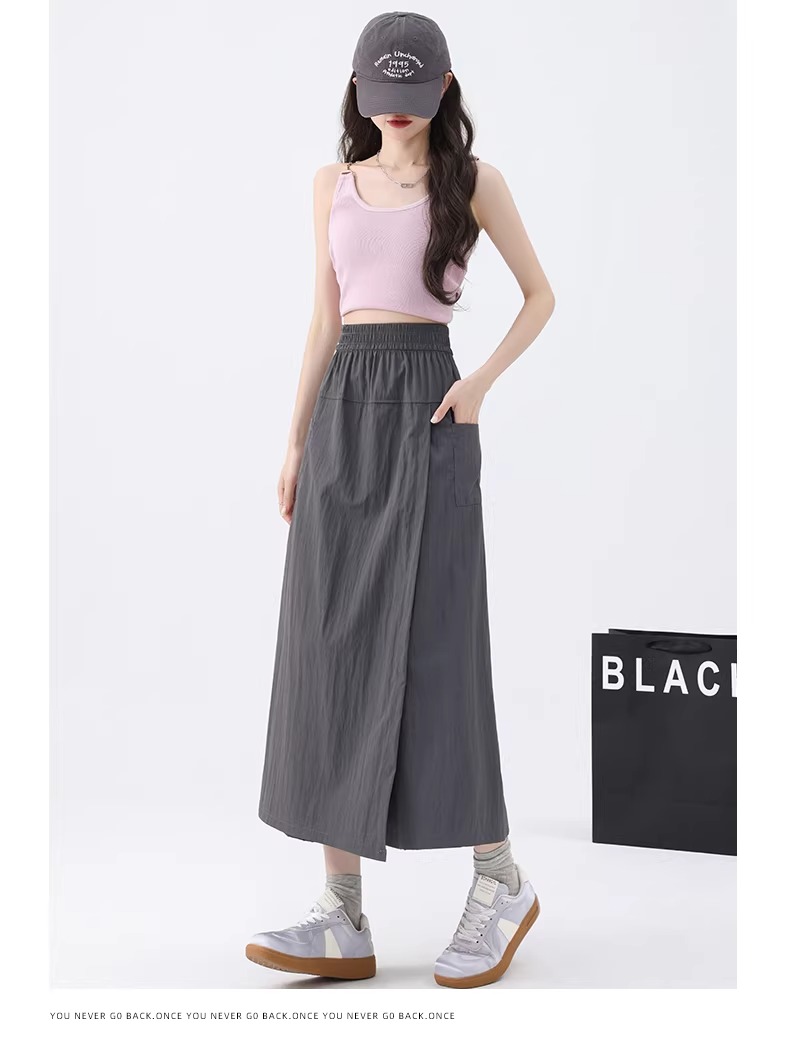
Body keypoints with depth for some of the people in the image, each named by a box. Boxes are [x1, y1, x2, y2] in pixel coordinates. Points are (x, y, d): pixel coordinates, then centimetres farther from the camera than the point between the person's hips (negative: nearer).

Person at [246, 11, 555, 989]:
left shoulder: (475, 180, 5)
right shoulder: (334, 185, 15)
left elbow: (541, 295, 10)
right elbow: (326, 322, 15)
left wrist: (482, 382, -6)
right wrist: (296, 445, 8)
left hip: (428, 412, -4)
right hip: (343, 414, 4)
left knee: (425, 649, -11)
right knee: (330, 656, -4)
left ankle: (498, 877, 7)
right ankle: (343, 917, -2)